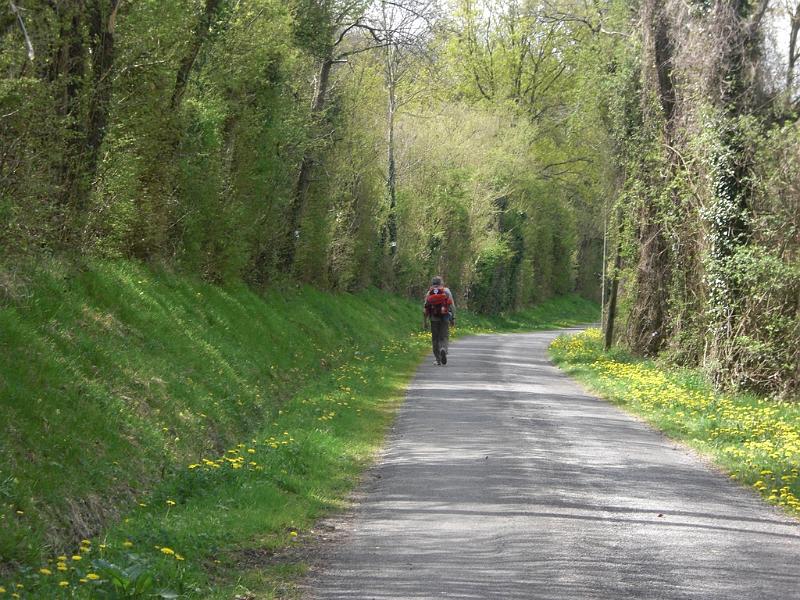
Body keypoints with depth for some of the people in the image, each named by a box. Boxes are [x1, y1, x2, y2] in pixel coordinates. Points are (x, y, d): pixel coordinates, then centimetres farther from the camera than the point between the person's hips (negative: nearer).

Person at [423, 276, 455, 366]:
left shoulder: (429, 293, 8)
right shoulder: (446, 291, 4)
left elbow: (425, 308, 5)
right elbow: (452, 305, -1)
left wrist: (425, 321, 10)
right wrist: (453, 318, 3)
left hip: (433, 318, 1)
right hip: (445, 318, -1)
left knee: (435, 339, 9)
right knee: (444, 337, 0)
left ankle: (438, 359, 9)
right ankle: (444, 350, -31)